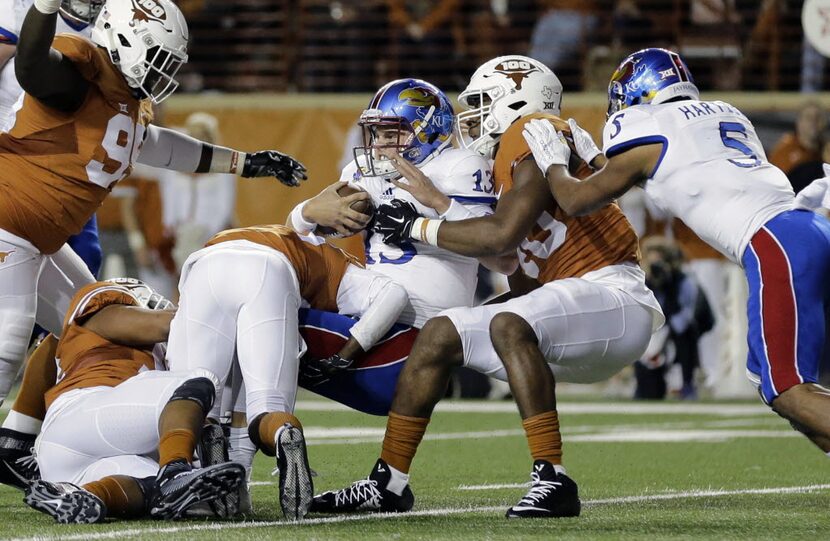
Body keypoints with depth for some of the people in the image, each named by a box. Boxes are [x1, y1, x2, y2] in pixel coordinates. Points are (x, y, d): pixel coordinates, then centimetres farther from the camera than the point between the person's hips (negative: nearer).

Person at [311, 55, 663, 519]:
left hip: (616, 301, -10)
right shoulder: (508, 161, 18)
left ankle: (554, 481, -31)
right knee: (440, 334, 9)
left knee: (509, 325, -35)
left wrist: (418, 228, -8)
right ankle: (388, 483, 14)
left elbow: (501, 236, -20)